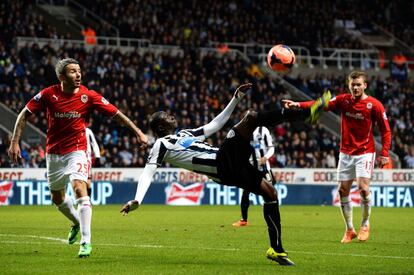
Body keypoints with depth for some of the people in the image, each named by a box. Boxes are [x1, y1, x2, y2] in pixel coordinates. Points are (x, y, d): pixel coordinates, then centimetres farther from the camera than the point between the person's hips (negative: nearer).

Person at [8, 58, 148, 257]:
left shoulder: (88, 96, -12)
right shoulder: (49, 94, -10)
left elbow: (116, 114, -6)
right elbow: (25, 114, -2)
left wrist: (137, 132, -12)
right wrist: (15, 142, -8)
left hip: (76, 151, -3)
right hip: (53, 153, 3)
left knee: (79, 188, -25)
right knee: (57, 198, 15)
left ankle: (86, 242, -25)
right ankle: (77, 222, 47)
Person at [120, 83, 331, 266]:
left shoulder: (186, 134, 29)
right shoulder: (161, 145, 3)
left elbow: (215, 124, 32)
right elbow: (148, 173, -8)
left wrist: (235, 99, 28)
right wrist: (137, 200, -24)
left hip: (232, 166, 9)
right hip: (222, 166, -9)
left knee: (270, 193, 7)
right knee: (251, 117, -14)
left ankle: (277, 249, 10)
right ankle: (307, 114, -18)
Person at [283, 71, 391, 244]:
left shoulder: (374, 105, -9)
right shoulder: (343, 100, -1)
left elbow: (385, 130, -5)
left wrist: (384, 154, -14)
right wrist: (298, 105, -27)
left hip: (365, 152, -4)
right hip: (346, 152, 4)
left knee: (363, 187, -17)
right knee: (343, 190, 2)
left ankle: (365, 224, 6)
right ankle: (349, 229, 15)